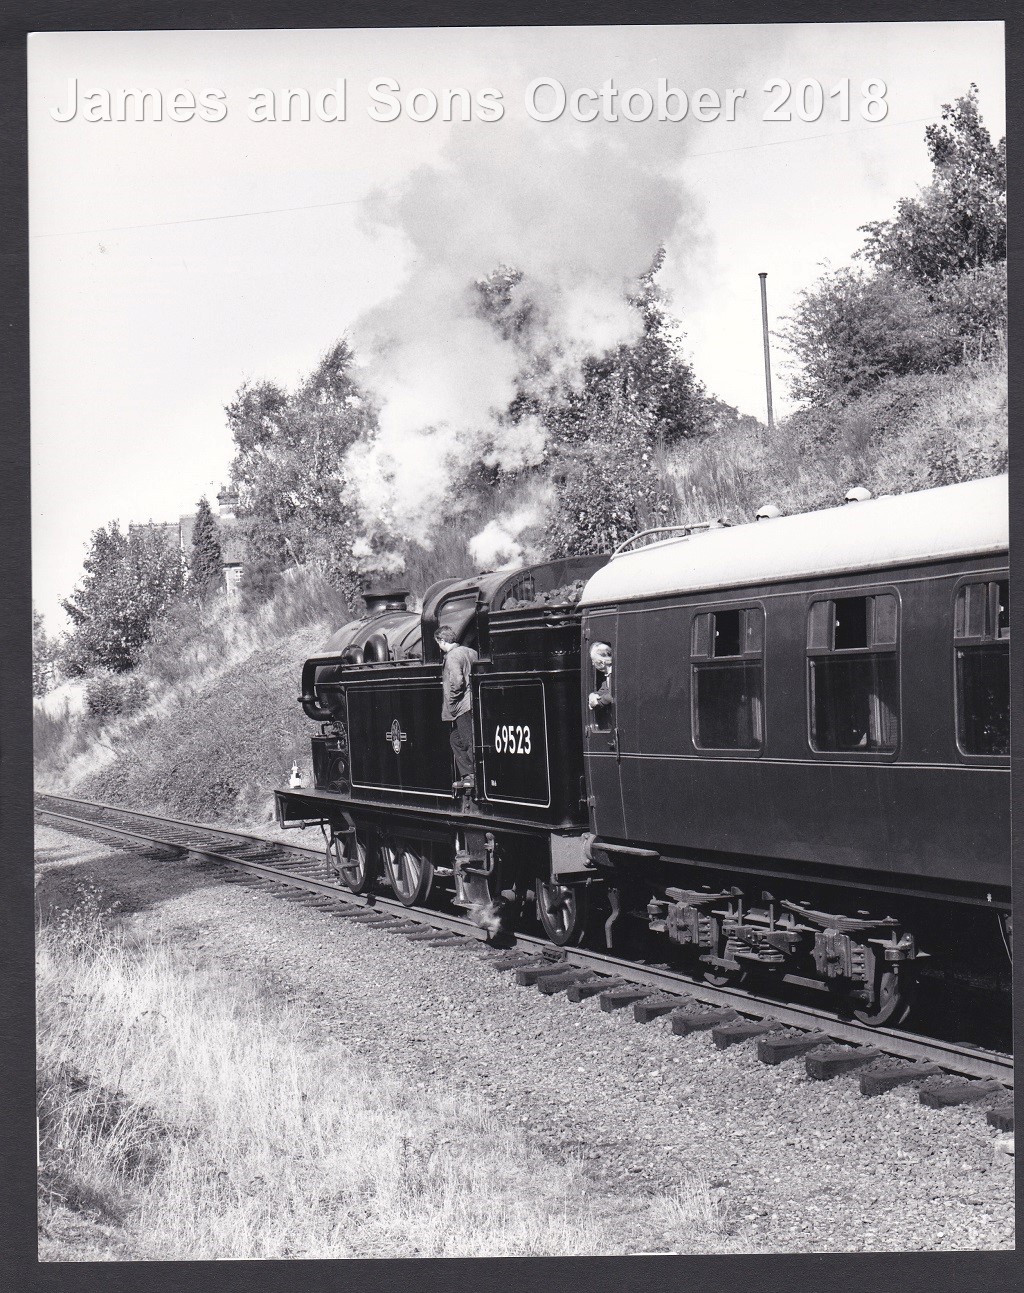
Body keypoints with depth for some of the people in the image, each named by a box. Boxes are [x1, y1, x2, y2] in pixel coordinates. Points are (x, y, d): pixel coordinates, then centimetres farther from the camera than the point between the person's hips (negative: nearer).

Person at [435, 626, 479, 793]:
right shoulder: (470, 652, 12)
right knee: (456, 740, 17)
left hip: (462, 707, -10)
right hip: (470, 704, 10)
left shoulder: (452, 657, -14)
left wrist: (452, 700, -12)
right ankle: (467, 775, 18)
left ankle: (474, 778, -4)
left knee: (470, 742, -6)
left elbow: (457, 681, -26)